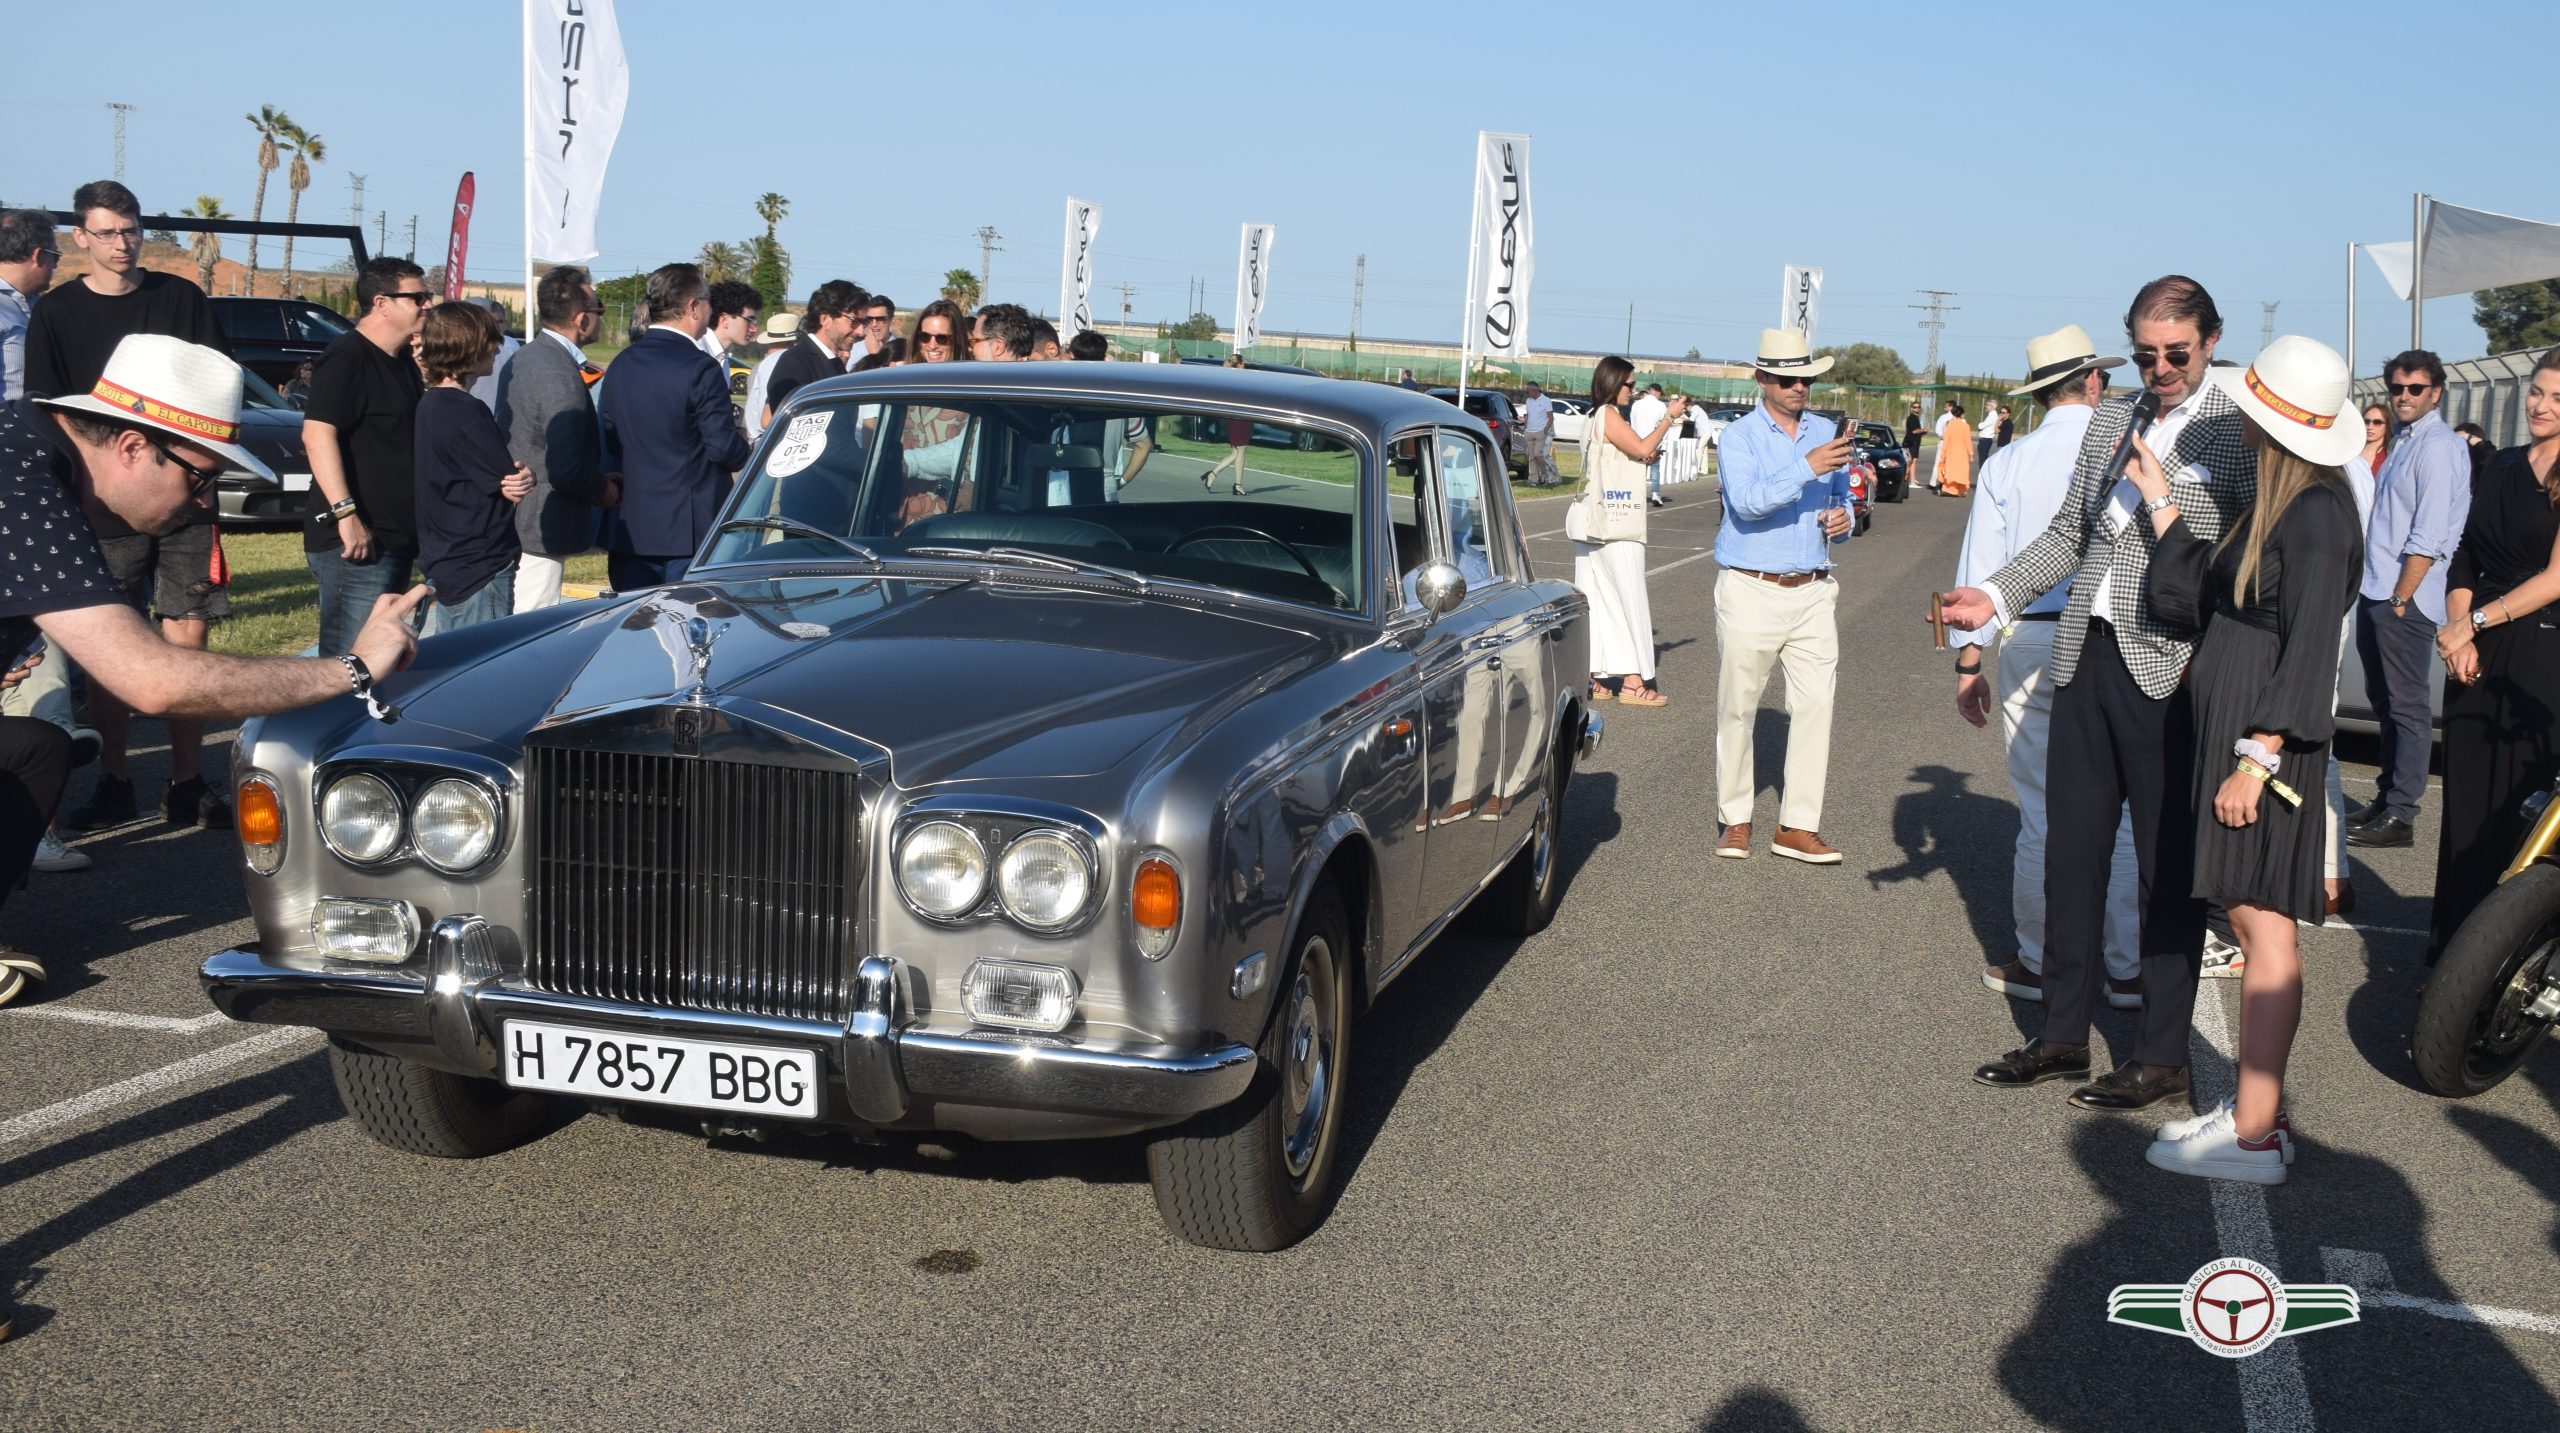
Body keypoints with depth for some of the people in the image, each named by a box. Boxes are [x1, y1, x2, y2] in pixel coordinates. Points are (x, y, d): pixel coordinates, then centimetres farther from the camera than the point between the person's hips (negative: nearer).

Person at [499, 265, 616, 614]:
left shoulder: (524, 359, 10)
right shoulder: (561, 377, -21)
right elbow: (569, 469, -25)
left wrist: (599, 480, 12)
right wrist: (607, 492, -6)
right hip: (540, 533, -10)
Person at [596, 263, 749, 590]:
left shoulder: (622, 364, 7)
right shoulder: (701, 369, -13)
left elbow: (608, 440, 10)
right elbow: (723, 448, -14)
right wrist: (743, 447, 7)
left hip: (629, 528, 6)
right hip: (691, 530, -6)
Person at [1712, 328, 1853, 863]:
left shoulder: (1826, 434, 13)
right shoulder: (1738, 436, -2)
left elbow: (1841, 500, 23)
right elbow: (1749, 502, -19)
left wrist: (1843, 519, 0)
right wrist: (1806, 468, -28)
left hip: (1813, 593, 4)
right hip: (1751, 592, -4)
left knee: (1816, 705, -4)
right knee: (1737, 708, 2)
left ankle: (1798, 825, 1)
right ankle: (1735, 819, 14)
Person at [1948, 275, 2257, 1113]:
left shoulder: (2238, 433, -6)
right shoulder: (2110, 420, 13)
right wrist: (1995, 595, 7)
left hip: (2172, 674, -6)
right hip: (2087, 661, 6)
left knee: (2170, 868, 3)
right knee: (2071, 850, 12)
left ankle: (2162, 1056, 15)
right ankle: (2062, 1036, 24)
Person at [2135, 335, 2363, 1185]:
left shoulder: (2316, 516, -15)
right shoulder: (2276, 505, 14)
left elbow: (2310, 651, -19)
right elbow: (2188, 600, 13)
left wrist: (2257, 759, -21)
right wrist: (2159, 500, 12)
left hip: (2267, 738, -10)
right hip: (2228, 726, 10)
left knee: (2264, 925, -5)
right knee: (2248, 919, 13)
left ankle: (2254, 1137, 1)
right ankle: (2255, 1108, 21)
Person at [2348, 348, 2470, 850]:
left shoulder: (2438, 447, -12)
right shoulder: (2402, 443, 17)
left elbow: (2429, 537, -18)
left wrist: (2400, 598, -18)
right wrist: (2379, 596, 16)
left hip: (2405, 601, -9)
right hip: (2376, 593, 9)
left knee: (2408, 707, -4)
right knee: (2384, 701, 15)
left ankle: (2399, 816, -2)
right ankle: (2387, 799, 24)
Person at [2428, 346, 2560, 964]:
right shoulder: (2504, 466, 14)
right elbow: (2464, 558, 11)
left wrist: (2475, 621, -13)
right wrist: (2459, 632, -4)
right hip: (2476, 655, 6)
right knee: (2465, 804, 8)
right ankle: (2452, 951, 15)